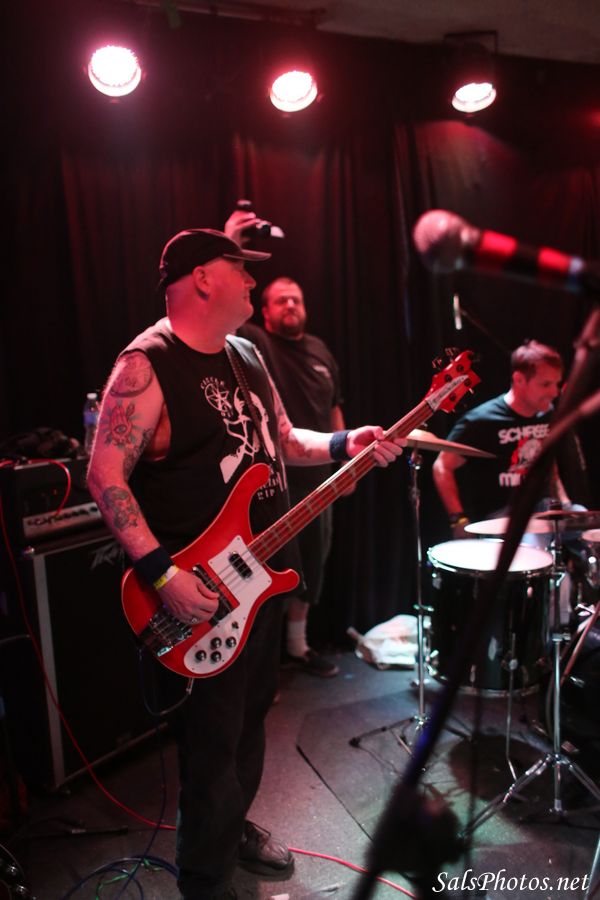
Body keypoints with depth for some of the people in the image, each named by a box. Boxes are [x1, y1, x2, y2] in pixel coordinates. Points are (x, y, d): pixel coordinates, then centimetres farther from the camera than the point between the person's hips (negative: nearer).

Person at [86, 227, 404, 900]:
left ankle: (233, 828, 47)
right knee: (213, 740, 4)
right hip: (196, 594, -8)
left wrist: (344, 445, 0)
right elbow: (105, 474, -21)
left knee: (251, 716, 23)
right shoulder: (146, 364, -16)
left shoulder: (246, 356, 11)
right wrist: (161, 572, -28)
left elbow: (281, 440, 18)